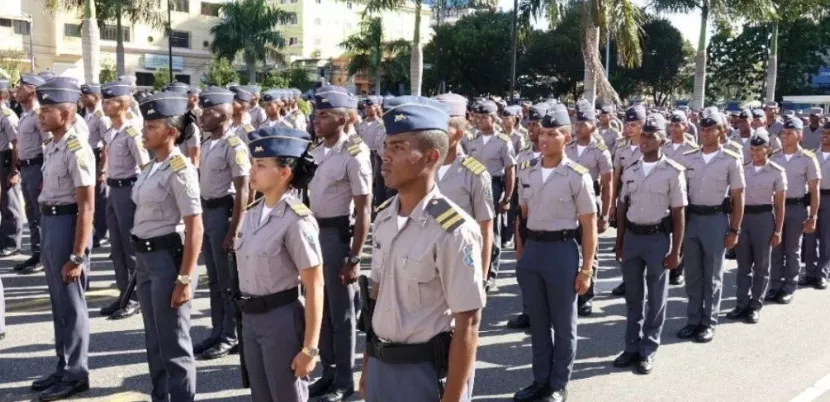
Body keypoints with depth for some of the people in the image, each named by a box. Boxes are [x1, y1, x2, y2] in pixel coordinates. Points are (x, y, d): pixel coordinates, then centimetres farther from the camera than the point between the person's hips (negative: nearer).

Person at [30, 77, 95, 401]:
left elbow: (86, 207, -20)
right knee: (59, 301, 18)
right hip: (49, 222, 9)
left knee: (71, 303, 3)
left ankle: (76, 374, 18)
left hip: (66, 224, -9)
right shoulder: (51, 147, 10)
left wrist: (77, 255, -20)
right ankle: (64, 368, 32)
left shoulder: (77, 150, -18)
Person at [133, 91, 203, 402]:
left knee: (174, 344, 3)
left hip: (168, 258, -9)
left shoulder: (180, 170, -16)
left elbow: (195, 230, -19)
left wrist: (185, 279, -20)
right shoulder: (152, 167, 9)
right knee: (154, 341, 19)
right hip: (145, 258, 9)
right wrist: (141, 259, 19)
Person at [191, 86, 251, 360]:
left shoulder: (234, 146, -17)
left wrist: (233, 231, -20)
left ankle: (231, 336, 15)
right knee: (214, 278, 16)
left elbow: (242, 192, -19)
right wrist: (200, 216, 16)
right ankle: (218, 332, 27)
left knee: (228, 280, 2)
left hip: (223, 212, -9)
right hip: (206, 211, 9)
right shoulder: (207, 144, 9)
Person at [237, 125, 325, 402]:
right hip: (251, 317, 7)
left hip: (282, 319, -7)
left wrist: (309, 348, -18)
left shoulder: (296, 220, -19)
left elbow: (314, 287, -18)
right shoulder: (253, 213, 4)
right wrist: (249, 315, 15)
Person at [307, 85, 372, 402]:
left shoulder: (354, 155, -14)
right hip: (315, 231, 7)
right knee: (320, 307, 15)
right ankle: (328, 372, 31)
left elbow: (363, 212, -14)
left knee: (341, 312, 5)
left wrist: (354, 258, -16)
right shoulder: (315, 152, 6)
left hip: (338, 234, -7)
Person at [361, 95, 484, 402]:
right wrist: (367, 365, 15)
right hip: (381, 365, 6)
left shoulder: (453, 231, -21)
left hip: (428, 371, -6)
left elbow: (467, 326, -18)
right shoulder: (383, 218, 1)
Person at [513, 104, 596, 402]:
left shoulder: (577, 176, -10)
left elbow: (589, 226, -7)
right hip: (532, 249, 5)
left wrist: (586, 269, -8)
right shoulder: (526, 171, 5)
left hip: (562, 250, -5)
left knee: (563, 323, 9)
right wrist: (520, 254, 11)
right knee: (537, 321, 15)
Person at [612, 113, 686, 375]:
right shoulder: (630, 171, 6)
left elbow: (678, 214, -7)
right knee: (633, 296, 12)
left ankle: (649, 350, 18)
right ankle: (632, 346, 24)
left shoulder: (673, 172, -8)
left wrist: (675, 251, -9)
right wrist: (619, 243, 11)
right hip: (632, 236, 4)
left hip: (658, 237, -4)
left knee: (656, 298, 6)